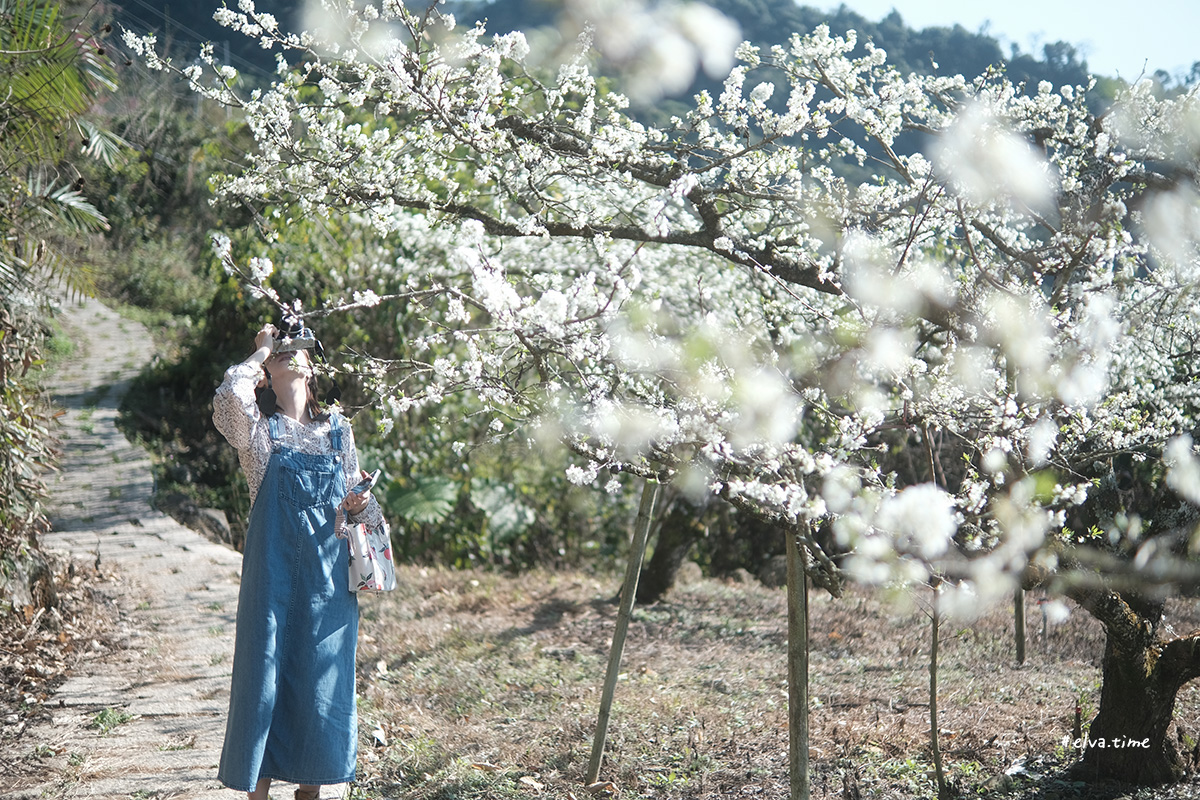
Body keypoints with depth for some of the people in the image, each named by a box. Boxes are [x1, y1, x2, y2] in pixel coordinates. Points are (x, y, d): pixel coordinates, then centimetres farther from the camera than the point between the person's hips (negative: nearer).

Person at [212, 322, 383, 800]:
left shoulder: (337, 430, 13)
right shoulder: (259, 429, 2)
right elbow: (231, 393, -20)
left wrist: (361, 506, -6)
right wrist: (261, 351, -3)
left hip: (328, 572, 3)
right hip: (273, 568, -3)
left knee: (322, 677, 6)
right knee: (265, 670, -2)